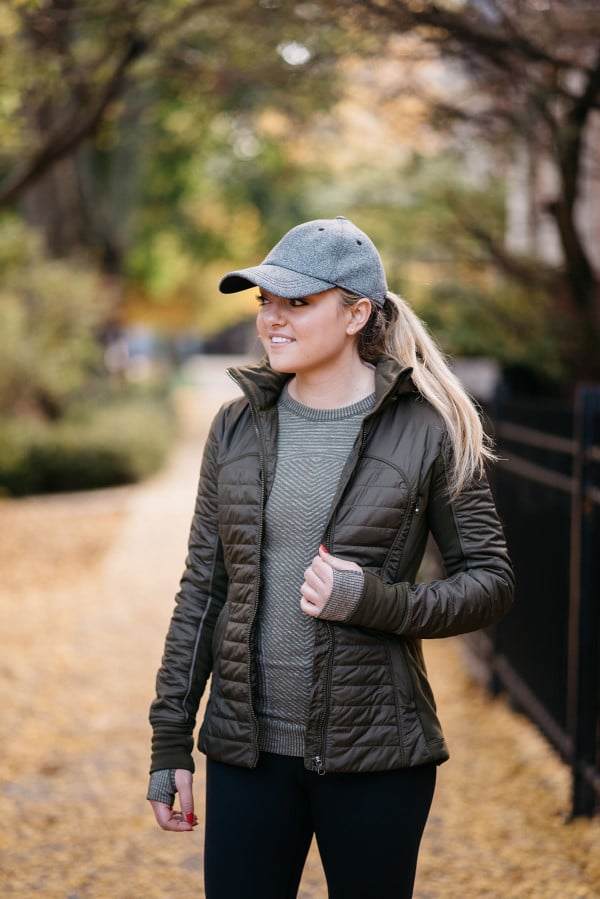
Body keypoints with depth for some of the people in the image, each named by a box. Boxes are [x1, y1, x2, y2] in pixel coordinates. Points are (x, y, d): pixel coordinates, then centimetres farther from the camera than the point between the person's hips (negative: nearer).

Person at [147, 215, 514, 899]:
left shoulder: (425, 430, -6)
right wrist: (170, 743, 6)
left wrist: (377, 601, -18)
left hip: (374, 750, -3)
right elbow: (201, 590, 7)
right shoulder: (237, 427, 4)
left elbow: (491, 583, -2)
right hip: (246, 745, 3)